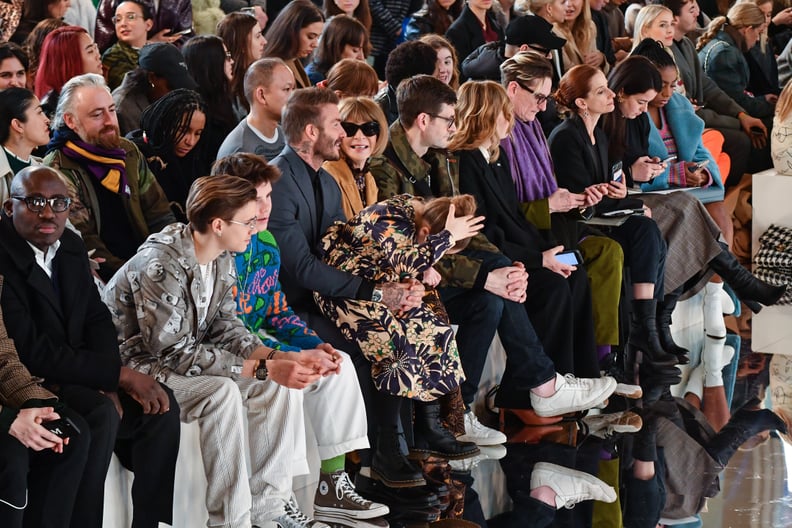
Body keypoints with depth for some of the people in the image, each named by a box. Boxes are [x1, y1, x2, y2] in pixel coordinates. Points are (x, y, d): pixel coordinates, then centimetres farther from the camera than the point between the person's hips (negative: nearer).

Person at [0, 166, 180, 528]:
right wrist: (119, 375, -23)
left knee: (160, 407, -6)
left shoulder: (71, 246, 4)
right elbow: (31, 351, -26)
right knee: (101, 415, -30)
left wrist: (107, 384, -11)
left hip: (71, 374, 8)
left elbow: (97, 319, 9)